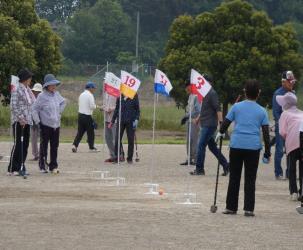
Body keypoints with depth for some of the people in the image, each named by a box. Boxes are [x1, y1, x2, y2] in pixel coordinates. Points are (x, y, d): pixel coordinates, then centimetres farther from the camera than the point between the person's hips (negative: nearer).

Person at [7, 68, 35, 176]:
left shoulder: (28, 90, 14)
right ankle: (12, 169, -3)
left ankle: (20, 167, 14)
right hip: (18, 122, -8)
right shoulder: (17, 89, -10)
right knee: (18, 144, -7)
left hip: (27, 121, 8)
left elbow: (32, 103, 19)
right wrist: (20, 118, -18)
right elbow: (13, 106, -14)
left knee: (25, 144, 8)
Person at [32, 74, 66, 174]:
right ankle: (42, 166, 9)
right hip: (45, 125, -5)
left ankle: (53, 166, 12)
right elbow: (35, 109, -8)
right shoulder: (42, 96, -9)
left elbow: (63, 102, 28)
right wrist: (38, 121, -12)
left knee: (54, 146, 6)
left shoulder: (57, 94, 8)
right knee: (44, 146, 1)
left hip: (56, 125, 5)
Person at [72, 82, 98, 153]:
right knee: (90, 132, 4)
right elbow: (92, 106, -16)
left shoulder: (81, 95, 13)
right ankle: (91, 147, 10)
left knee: (80, 132, 8)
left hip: (80, 115, 7)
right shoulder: (90, 95, -11)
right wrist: (95, 106, 6)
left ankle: (75, 145, -5)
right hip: (87, 116, -7)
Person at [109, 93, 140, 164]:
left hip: (130, 121, -2)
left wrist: (136, 119, -9)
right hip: (121, 120, 2)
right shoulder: (120, 95, 8)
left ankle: (130, 158, 12)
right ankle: (116, 158, 3)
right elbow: (117, 109, 15)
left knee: (131, 140, 2)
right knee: (117, 139, -4)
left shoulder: (134, 95, 2)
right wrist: (112, 121, 15)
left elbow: (137, 108, 4)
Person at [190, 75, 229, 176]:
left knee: (201, 146, -9)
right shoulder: (205, 93, 17)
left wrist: (220, 121, -25)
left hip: (209, 125, -10)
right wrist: (199, 118, 27)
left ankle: (199, 169, -4)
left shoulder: (212, 94, -12)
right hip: (205, 124, 10)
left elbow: (218, 109, -19)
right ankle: (225, 166, 17)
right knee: (212, 146, 12)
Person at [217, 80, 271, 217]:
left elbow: (225, 123, 5)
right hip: (253, 147, 0)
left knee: (234, 178, 9)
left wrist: (220, 133, 27)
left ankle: (231, 207, 11)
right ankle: (249, 209, -2)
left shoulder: (237, 107, 3)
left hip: (236, 145, 0)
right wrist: (267, 153, 6)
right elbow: (266, 133, 1)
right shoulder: (262, 111, 4)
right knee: (250, 179, 4)